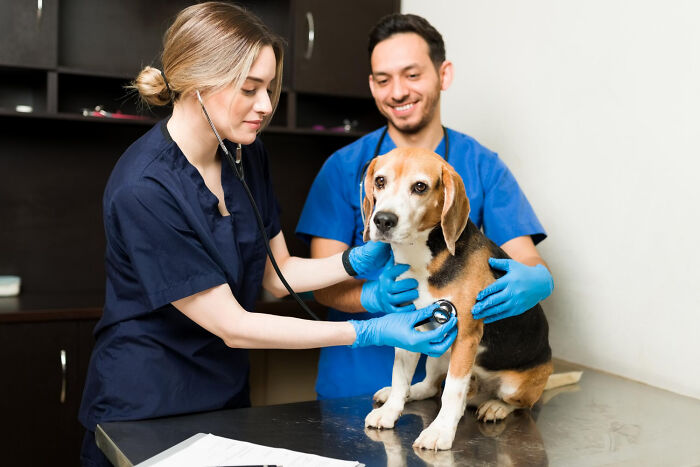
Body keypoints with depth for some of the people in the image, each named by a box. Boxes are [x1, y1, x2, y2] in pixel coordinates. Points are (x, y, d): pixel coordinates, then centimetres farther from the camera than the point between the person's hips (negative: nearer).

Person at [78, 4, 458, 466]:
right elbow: (232, 326, -24)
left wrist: (357, 261, -15)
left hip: (226, 394, 7)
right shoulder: (144, 190, -26)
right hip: (145, 406, -6)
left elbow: (277, 274, 3)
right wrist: (369, 333, -25)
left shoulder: (247, 156, -3)